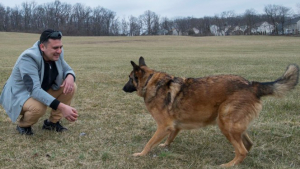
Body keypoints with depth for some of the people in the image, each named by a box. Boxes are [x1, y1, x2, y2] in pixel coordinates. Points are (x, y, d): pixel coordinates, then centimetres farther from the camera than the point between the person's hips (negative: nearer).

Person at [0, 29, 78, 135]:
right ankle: (23, 125, -3)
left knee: (71, 87, -12)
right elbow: (35, 90, -41)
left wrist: (70, 77, -24)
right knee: (38, 107, -39)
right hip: (19, 95, -7)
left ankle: (52, 122, 2)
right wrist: (62, 107, -51)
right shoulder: (28, 59, -32)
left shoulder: (56, 54, -10)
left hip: (43, 91, 7)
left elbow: (67, 70, 5)